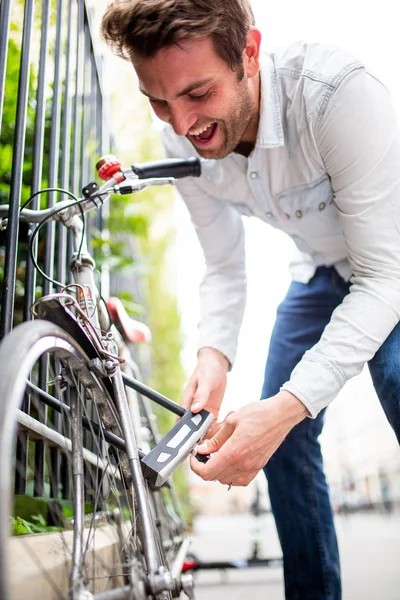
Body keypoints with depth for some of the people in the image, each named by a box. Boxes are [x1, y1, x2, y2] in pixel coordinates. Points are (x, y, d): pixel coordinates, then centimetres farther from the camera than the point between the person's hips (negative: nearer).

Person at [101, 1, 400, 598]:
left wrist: (290, 404, -44)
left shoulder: (337, 91, -37)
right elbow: (224, 269, -7)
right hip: (322, 270, 5)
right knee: (282, 439, 0)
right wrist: (213, 355, -27)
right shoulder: (184, 143, -19)